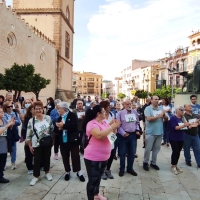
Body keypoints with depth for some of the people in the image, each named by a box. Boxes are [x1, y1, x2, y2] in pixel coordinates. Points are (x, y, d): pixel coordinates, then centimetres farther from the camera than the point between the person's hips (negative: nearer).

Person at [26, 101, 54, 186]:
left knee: (47, 158, 15)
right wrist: (30, 146, -5)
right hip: (36, 144, -1)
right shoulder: (31, 121, -10)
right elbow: (28, 135, -5)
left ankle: (47, 172, 36)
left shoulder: (48, 118, -6)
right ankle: (36, 176, 23)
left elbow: (52, 130, 3)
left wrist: (53, 140, 4)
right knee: (37, 160, 6)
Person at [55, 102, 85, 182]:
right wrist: (59, 128, -15)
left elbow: (74, 126, -22)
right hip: (63, 141, 5)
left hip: (73, 140, -5)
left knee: (75, 156, 5)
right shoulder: (59, 118, 10)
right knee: (65, 157, 13)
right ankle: (67, 172, 30)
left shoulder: (73, 115, -8)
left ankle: (79, 172, 20)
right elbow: (56, 130, 6)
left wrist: (63, 125, -22)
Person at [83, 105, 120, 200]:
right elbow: (99, 135, -36)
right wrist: (112, 127, -27)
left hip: (104, 156, 9)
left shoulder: (104, 122, 5)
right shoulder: (91, 124, -20)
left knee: (98, 177, 24)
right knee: (93, 179, 3)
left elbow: (110, 134, 15)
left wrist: (114, 126, -4)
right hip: (93, 157, -8)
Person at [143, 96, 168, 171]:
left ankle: (153, 163, 28)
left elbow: (166, 119, 9)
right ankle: (145, 162, 20)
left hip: (159, 132, 5)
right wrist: (159, 116, -16)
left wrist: (164, 115, -13)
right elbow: (149, 119, -21)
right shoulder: (148, 108, -8)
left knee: (156, 149, 14)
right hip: (150, 132, -5)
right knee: (148, 149, 3)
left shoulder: (161, 108, 7)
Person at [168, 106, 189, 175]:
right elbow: (174, 128, -21)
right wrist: (183, 125, -29)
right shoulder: (173, 118, -12)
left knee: (178, 152, 11)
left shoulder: (182, 118, 7)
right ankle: (173, 166, 9)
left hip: (181, 138, 7)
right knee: (175, 151, -6)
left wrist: (188, 126, -6)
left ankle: (175, 165, 24)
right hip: (174, 138, -6)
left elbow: (184, 127, 13)